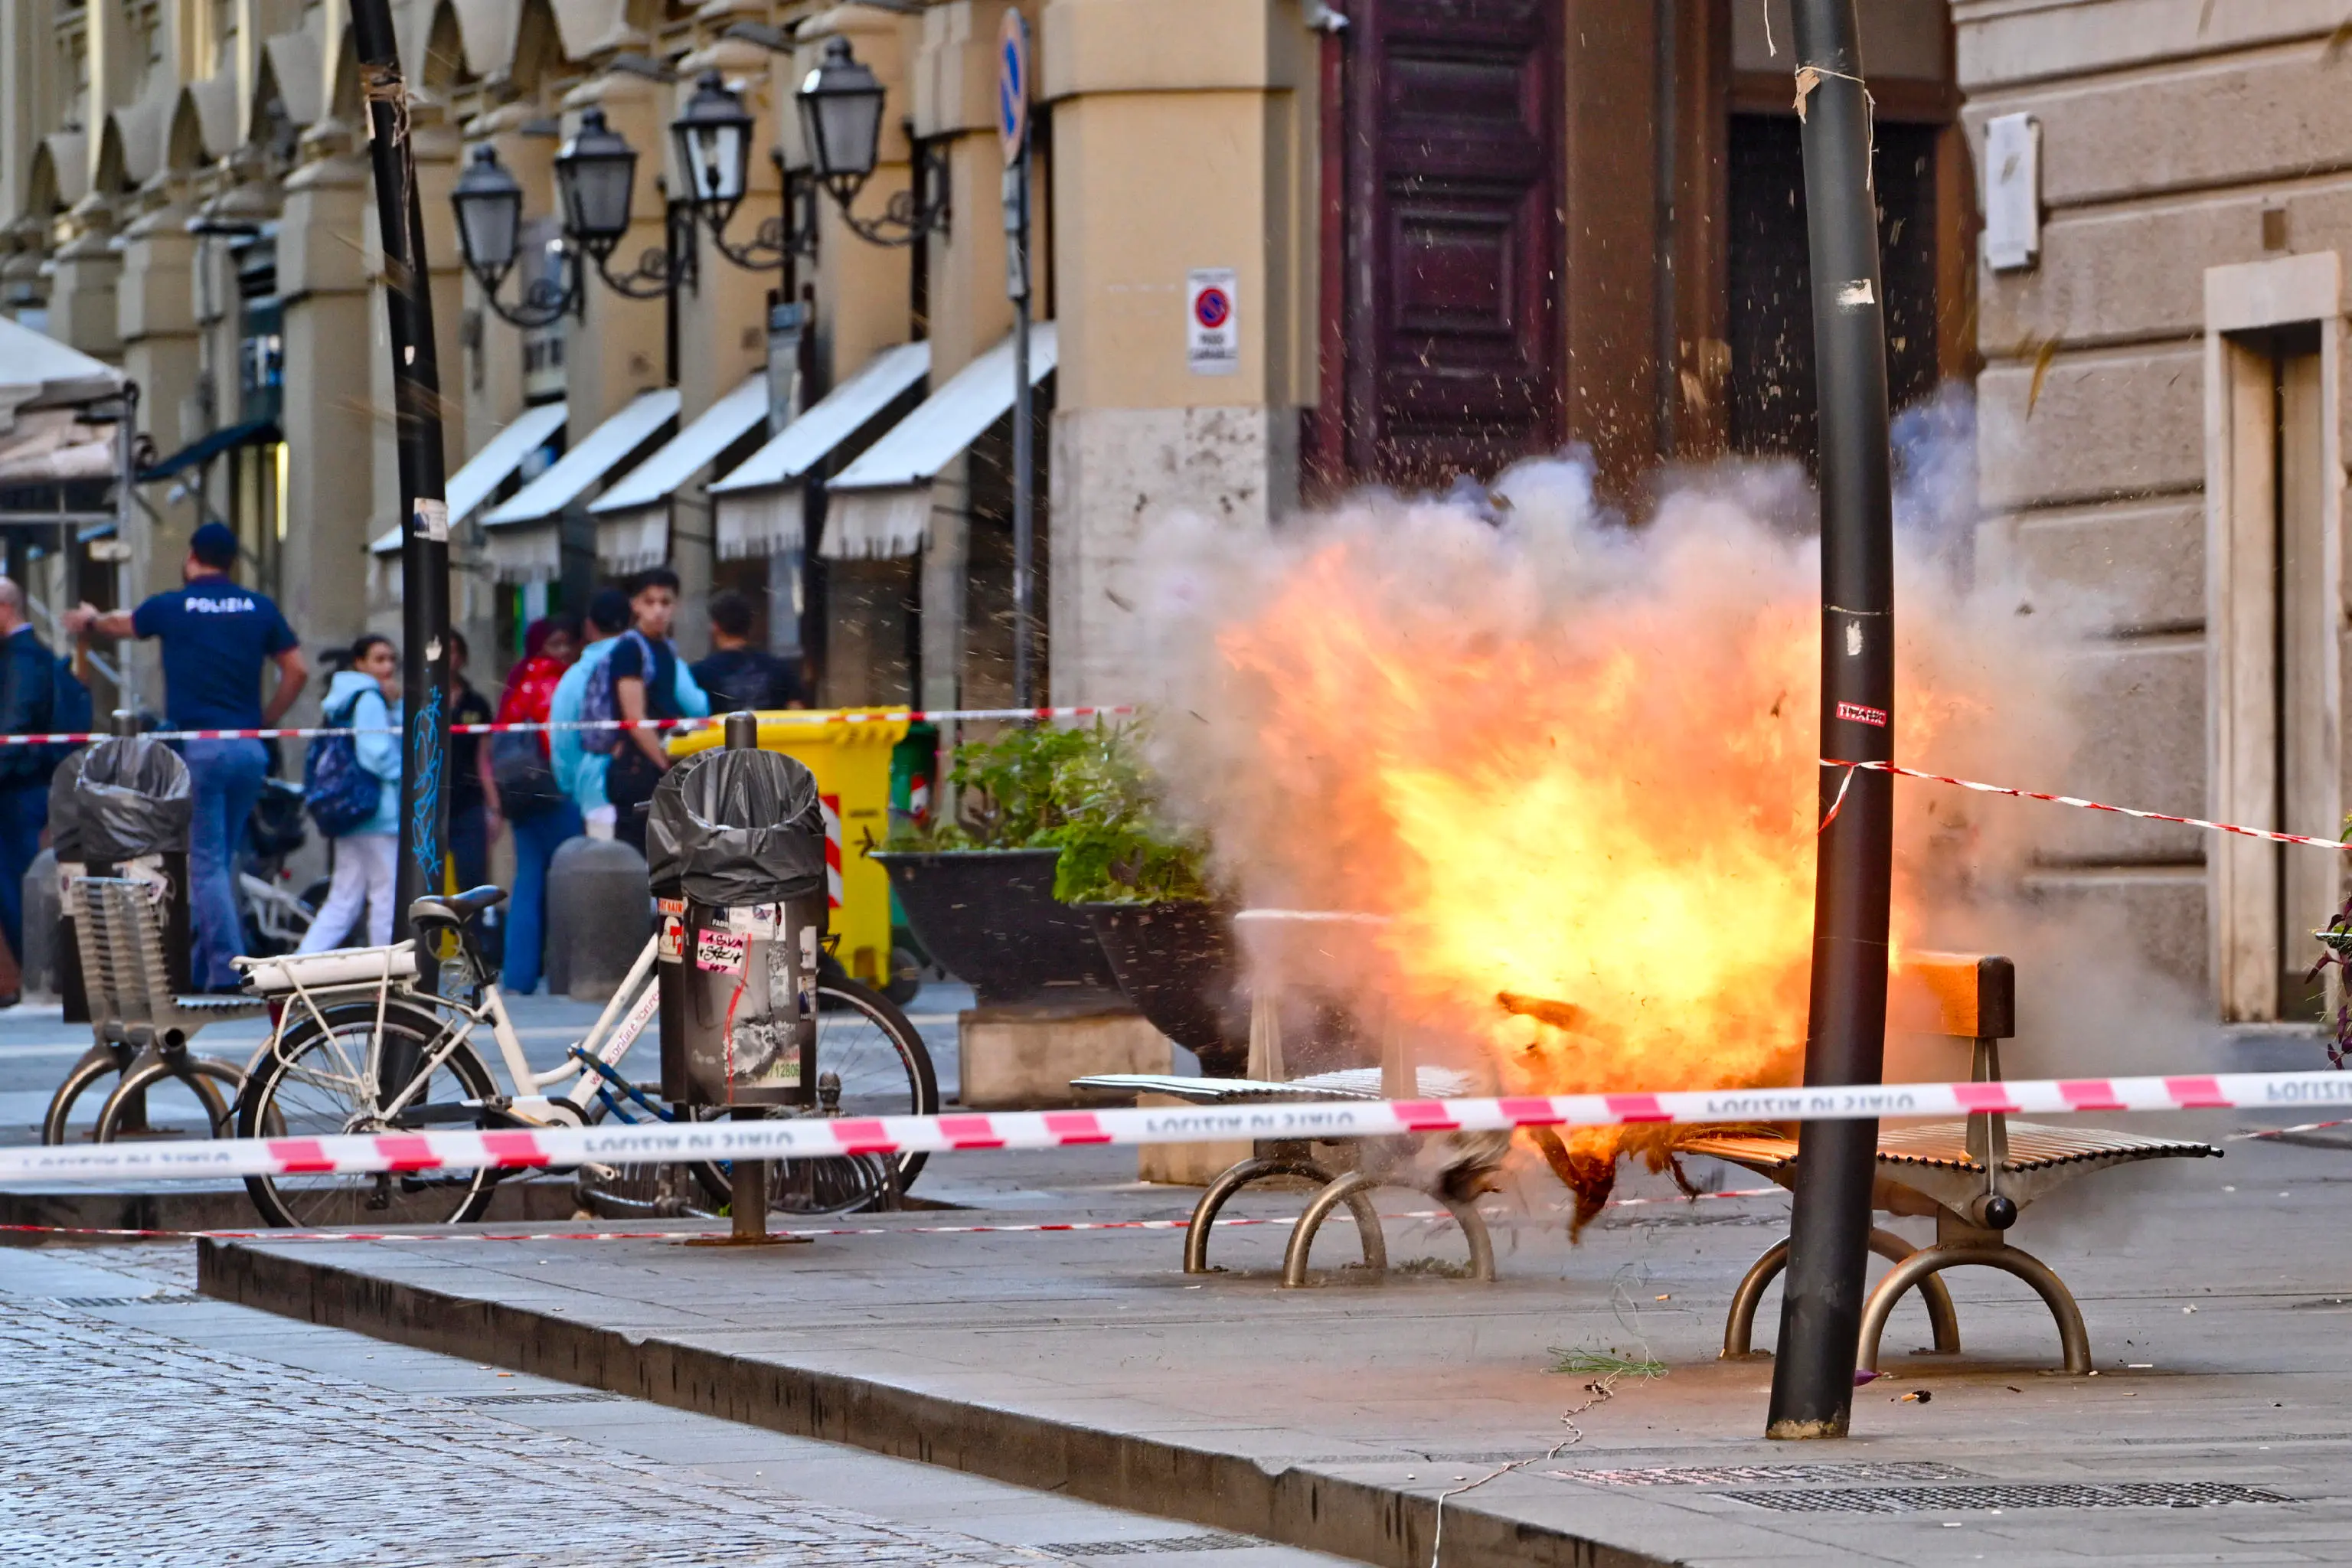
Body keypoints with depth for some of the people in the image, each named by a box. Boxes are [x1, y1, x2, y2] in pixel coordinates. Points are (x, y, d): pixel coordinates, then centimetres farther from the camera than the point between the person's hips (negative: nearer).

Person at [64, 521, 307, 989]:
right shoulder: (260, 608, 7)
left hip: (196, 748, -3)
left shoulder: (171, 607, 2)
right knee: (223, 860, 13)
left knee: (206, 863, -3)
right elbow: (297, 670, 5)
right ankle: (203, 965, 16)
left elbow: (121, 624, 22)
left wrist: (90, 619, 45)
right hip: (249, 751, 3)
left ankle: (226, 970, -12)